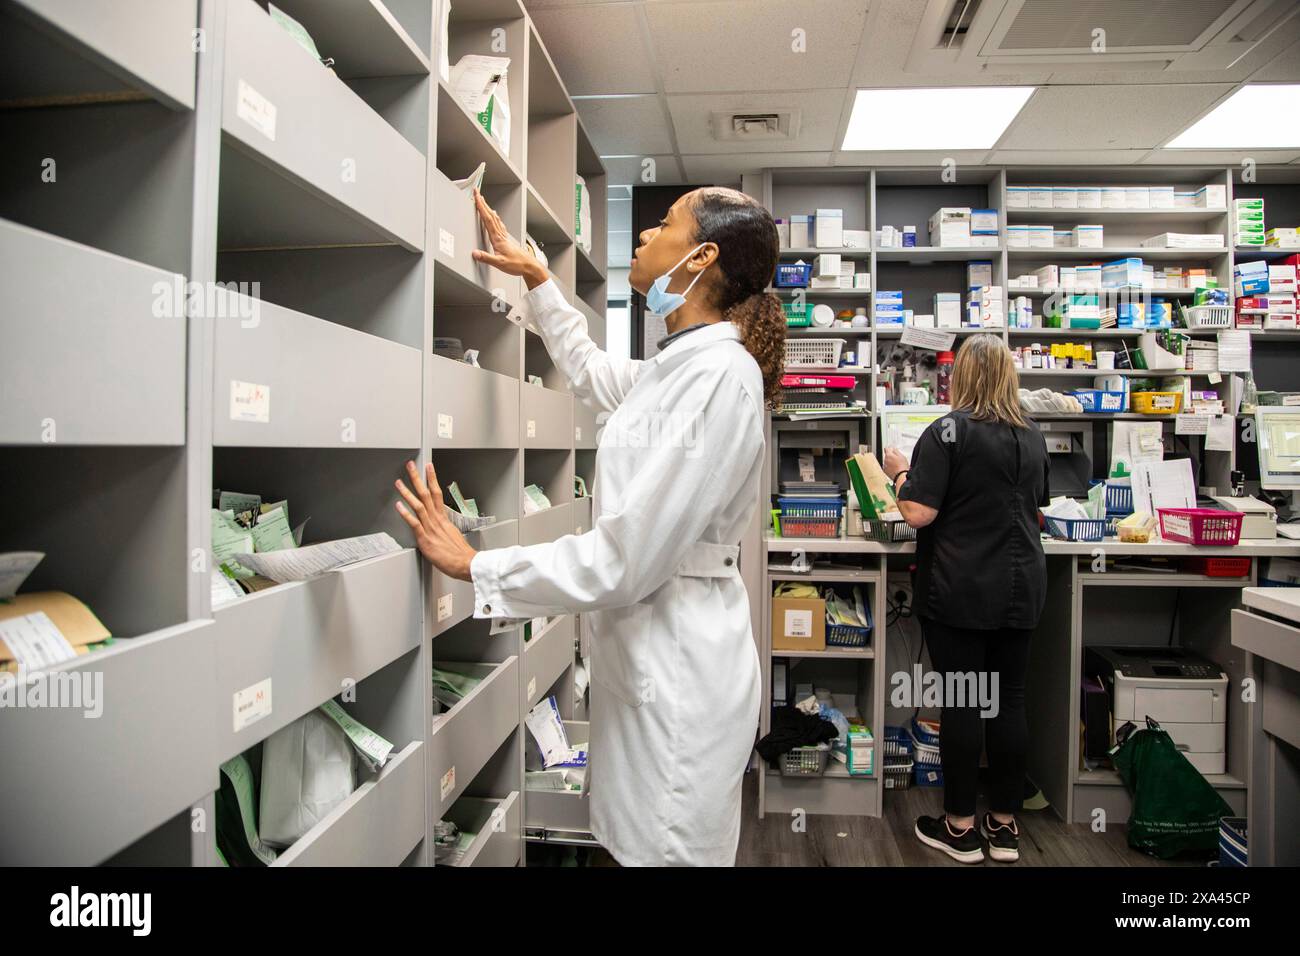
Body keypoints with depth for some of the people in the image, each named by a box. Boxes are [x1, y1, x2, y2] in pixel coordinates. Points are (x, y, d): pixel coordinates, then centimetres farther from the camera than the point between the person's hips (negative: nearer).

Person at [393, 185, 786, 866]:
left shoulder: (721, 375, -21)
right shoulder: (677, 367, 8)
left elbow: (627, 558, -24)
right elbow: (591, 373, 32)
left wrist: (472, 565, -14)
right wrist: (535, 277, 32)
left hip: (679, 662, -9)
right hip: (640, 647, 9)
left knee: (666, 849, 9)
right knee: (631, 841, 22)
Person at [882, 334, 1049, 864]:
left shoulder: (947, 432, -11)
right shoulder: (1032, 437, 9)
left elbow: (919, 514, -16)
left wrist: (900, 473, 1)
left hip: (959, 590, -6)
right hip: (1021, 586, 6)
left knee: (961, 703, 2)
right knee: (1009, 701, 11)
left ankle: (960, 829, 15)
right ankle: (1004, 827, 22)